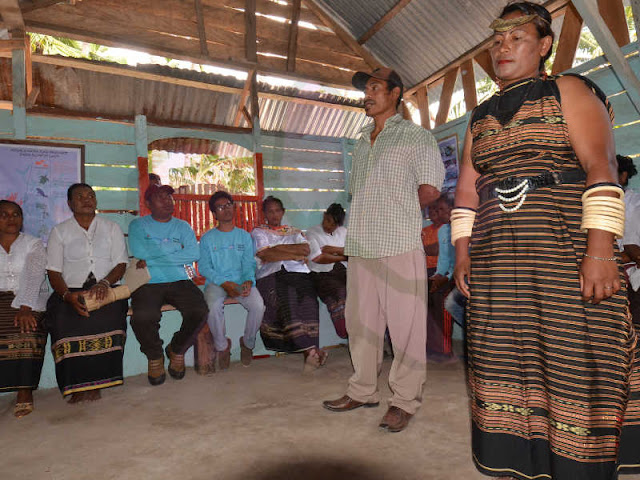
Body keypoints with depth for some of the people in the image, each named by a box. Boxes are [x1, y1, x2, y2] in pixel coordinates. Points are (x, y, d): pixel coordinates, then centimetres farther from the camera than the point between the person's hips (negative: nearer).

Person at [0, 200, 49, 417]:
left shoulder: (34, 244, 7)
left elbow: (33, 277, -8)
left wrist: (24, 307, -22)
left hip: (29, 300, -2)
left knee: (27, 328, -31)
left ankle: (25, 390, -23)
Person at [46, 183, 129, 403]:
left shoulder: (111, 228, 17)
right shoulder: (59, 231, 15)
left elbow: (121, 264, 9)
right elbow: (53, 272, 6)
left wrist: (105, 283, -13)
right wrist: (68, 295, -15)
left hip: (106, 291, 0)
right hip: (70, 292, 1)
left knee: (107, 319, -33)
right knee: (65, 321, -32)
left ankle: (95, 384, -23)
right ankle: (75, 385, -21)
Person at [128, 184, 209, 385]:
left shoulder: (182, 226, 17)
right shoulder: (138, 225, 13)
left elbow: (194, 253, -2)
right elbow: (139, 252, -8)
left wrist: (154, 258, -7)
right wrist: (175, 247, -1)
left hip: (179, 281, 2)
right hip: (148, 284, -1)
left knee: (200, 311, -25)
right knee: (143, 316, -32)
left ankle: (177, 350, 6)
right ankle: (154, 357, 3)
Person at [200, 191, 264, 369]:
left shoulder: (244, 236, 16)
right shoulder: (207, 238, 10)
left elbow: (249, 264, 8)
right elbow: (204, 267, 0)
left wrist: (249, 281, -15)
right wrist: (224, 283, -16)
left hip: (241, 281, 1)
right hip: (216, 282, -1)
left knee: (258, 305, -27)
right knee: (213, 307, -33)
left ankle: (248, 343, 2)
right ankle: (222, 346, -4)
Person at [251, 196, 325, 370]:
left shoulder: (294, 231, 31)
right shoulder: (258, 232, 23)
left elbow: (306, 249, 11)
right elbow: (265, 255, 4)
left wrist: (280, 248, 0)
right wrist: (294, 255, 3)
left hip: (298, 272, 2)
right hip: (270, 275, -2)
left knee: (307, 300, -30)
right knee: (286, 298, -33)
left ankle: (309, 352, -32)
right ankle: (311, 350, -36)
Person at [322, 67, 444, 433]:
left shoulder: (416, 136, 4)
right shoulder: (362, 143, 23)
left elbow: (430, 190, -4)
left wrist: (395, 209, 4)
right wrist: (371, 212, 7)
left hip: (399, 243, -6)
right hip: (361, 245, 7)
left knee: (404, 324, -1)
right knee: (361, 320, 11)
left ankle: (405, 401, 12)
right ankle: (363, 391, 25)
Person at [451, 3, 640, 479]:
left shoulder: (568, 91, 6)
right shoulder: (480, 117, 20)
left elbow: (600, 167, -6)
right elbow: (467, 188, 15)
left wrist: (601, 248, -18)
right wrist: (462, 251, 6)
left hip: (565, 251, -4)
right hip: (495, 258, 5)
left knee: (573, 356, -3)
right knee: (504, 358, 6)